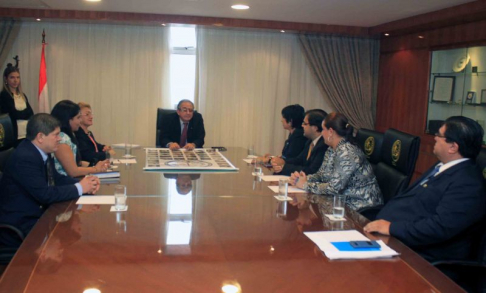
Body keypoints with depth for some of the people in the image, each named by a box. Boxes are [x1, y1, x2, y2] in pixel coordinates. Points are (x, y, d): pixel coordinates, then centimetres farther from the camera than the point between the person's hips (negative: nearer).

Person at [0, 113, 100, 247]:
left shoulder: (40, 151, 3)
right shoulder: (24, 158, -23)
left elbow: (56, 178, 11)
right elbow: (45, 194, -26)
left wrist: (84, 183, -6)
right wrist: (79, 188, -16)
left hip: (36, 214, 8)